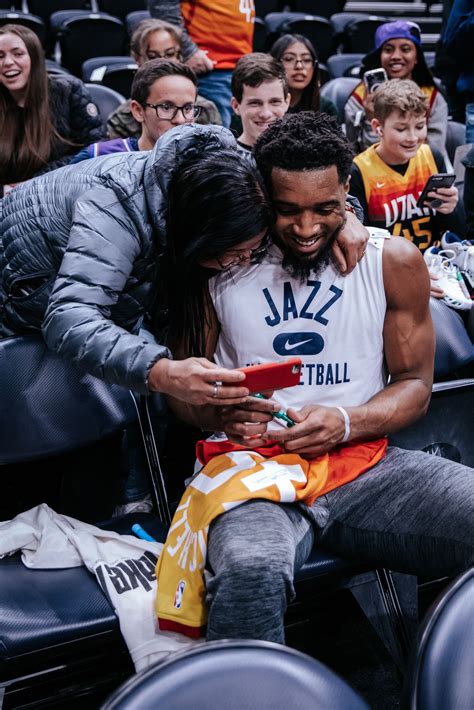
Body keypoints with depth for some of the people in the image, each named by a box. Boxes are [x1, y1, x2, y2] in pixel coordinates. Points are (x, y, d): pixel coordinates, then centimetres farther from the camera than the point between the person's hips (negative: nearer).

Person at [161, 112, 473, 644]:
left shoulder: (394, 262, 7)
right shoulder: (217, 263, 4)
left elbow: (414, 384, 10)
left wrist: (346, 422, -11)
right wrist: (221, 413, -14)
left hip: (363, 462, 3)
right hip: (254, 464, -2)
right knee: (251, 571, -38)